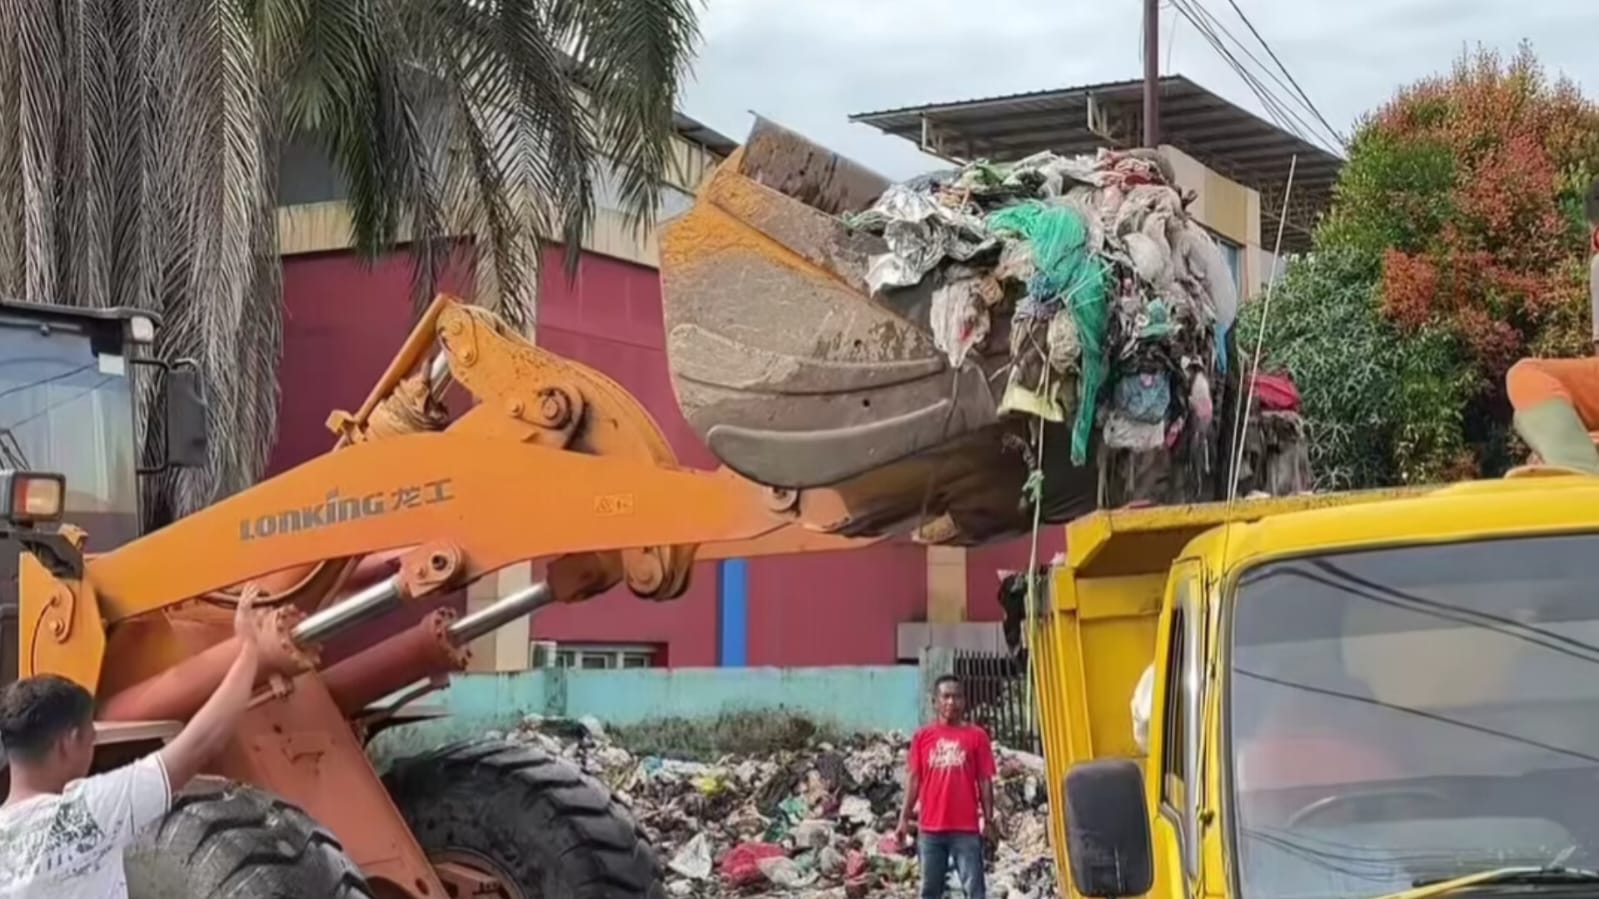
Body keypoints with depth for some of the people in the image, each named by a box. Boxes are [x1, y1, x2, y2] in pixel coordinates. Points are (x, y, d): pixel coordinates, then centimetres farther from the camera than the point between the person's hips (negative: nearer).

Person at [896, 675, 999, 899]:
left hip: (966, 827, -2)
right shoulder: (923, 736, 7)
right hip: (930, 827, 2)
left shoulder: (976, 736, 2)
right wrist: (905, 817, 4)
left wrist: (989, 819, -2)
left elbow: (985, 781, 2)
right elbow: (914, 779, 9)